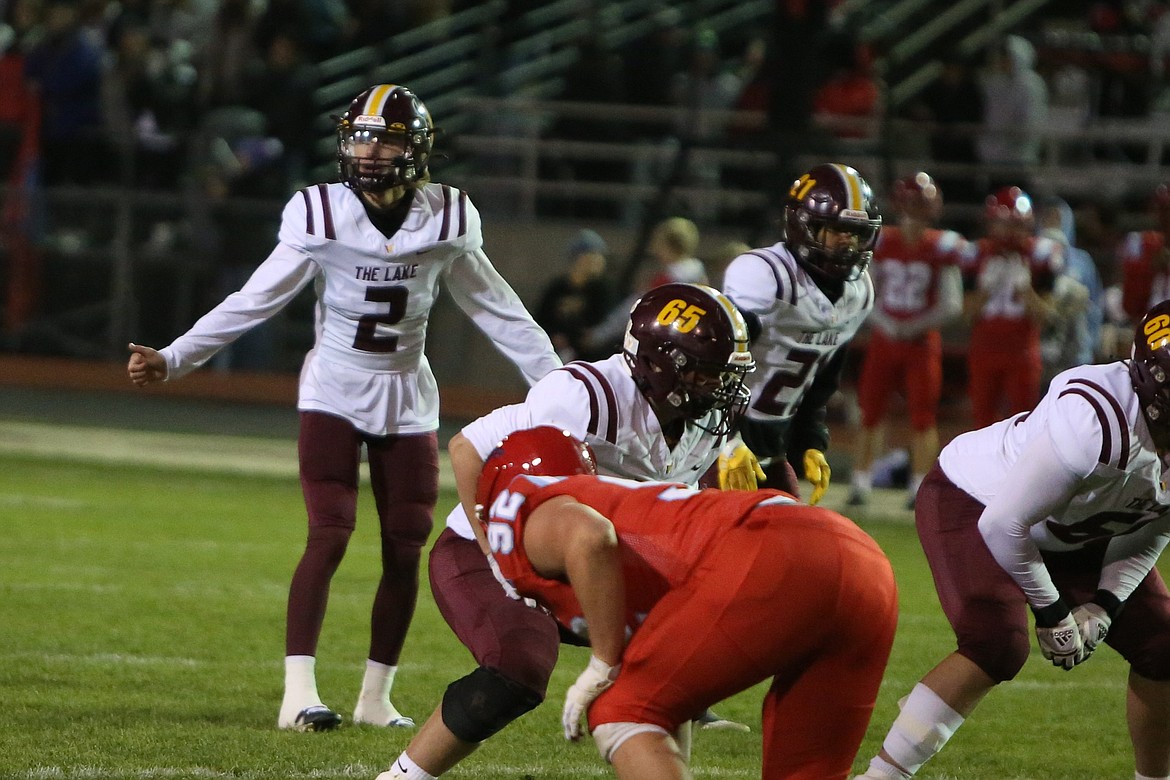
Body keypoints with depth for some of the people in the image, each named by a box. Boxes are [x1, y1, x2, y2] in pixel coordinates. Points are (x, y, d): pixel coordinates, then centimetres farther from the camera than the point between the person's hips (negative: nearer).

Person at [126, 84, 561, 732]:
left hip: (408, 400, 3)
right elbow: (253, 302, -8)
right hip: (334, 392, -3)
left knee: (405, 552, 3)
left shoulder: (446, 222, -5)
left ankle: (376, 696, 15)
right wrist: (173, 359, -14)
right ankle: (298, 694, -15)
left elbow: (497, 312, 5)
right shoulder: (322, 217, -12)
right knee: (328, 537, -14)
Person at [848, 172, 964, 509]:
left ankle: (920, 486, 3)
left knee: (923, 416, -2)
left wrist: (912, 328, -15)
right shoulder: (882, 243, -1)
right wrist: (886, 324, -15)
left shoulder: (941, 248, -7)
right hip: (884, 340, 2)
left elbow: (951, 305, -7)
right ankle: (860, 483, 11)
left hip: (921, 342, -2)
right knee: (871, 411, 5)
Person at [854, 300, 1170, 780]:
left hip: (1073, 534, 8)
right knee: (996, 646, -27)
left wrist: (1106, 603, -10)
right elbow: (1004, 525, -33)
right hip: (972, 506, -8)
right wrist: (1050, 611, -21)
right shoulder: (1096, 420, -40)